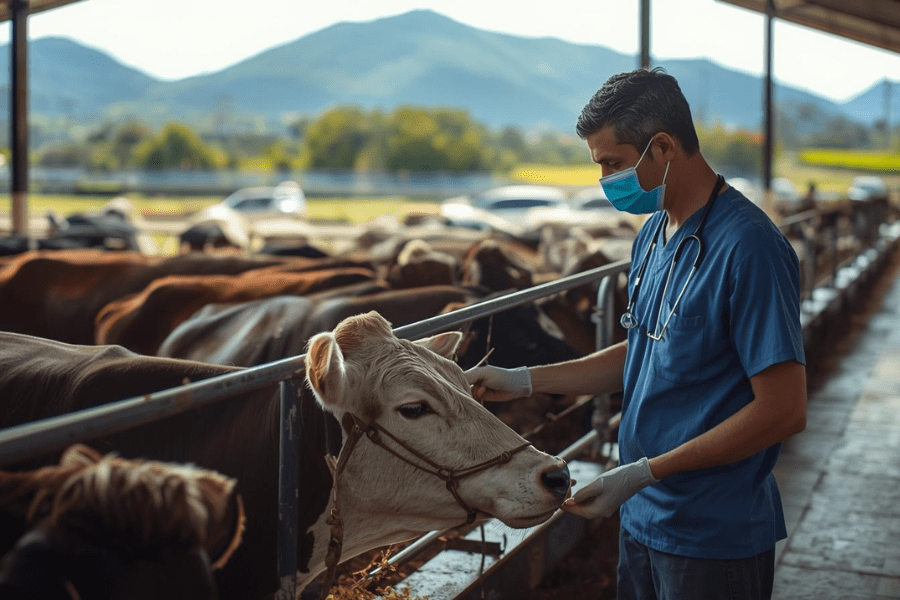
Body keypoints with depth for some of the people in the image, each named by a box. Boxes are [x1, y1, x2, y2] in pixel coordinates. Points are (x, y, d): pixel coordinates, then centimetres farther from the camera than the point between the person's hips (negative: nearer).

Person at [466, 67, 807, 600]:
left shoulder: (748, 246, -21)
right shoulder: (654, 233, 8)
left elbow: (784, 410, -23)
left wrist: (644, 472, -22)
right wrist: (523, 381, 8)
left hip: (714, 541, -8)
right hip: (642, 518, 8)